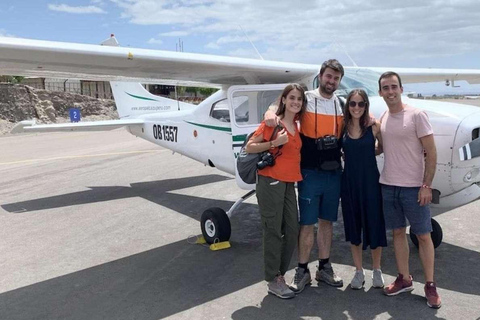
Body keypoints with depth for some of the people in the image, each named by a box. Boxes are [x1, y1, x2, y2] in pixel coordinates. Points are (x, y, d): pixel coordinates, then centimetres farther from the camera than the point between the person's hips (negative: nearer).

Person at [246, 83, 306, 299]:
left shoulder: (297, 126, 13)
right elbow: (249, 147, -9)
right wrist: (274, 143, -19)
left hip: (289, 183, 7)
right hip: (270, 182, -7)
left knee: (292, 231, 9)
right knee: (273, 231, -1)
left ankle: (280, 274, 24)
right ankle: (273, 281, 12)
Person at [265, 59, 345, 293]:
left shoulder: (342, 104, 10)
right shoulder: (306, 99, -3)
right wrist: (271, 113, -27)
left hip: (334, 173, 4)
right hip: (310, 173, -4)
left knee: (327, 221, 13)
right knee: (307, 223, 2)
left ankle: (324, 268, 27)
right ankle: (302, 271, 16)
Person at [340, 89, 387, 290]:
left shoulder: (374, 126, -5)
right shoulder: (342, 127, 0)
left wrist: (366, 154, -5)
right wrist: (351, 157, -2)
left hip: (370, 180, -2)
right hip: (349, 181, 2)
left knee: (374, 224, 6)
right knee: (353, 226, 10)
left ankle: (377, 270, 27)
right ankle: (359, 271, 26)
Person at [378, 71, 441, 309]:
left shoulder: (417, 115, -9)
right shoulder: (382, 119, 7)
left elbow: (431, 153, -10)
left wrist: (426, 185, -14)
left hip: (413, 187, -5)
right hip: (388, 185, 5)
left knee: (423, 235, 5)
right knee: (398, 232, 13)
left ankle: (430, 285, 18)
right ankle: (404, 279, 27)